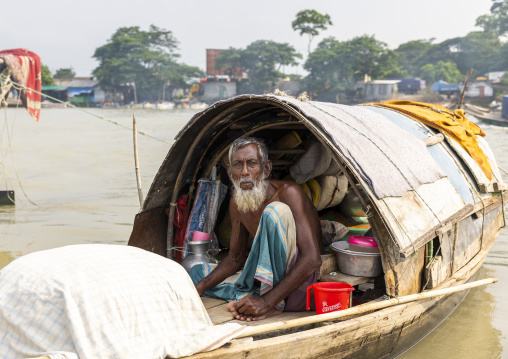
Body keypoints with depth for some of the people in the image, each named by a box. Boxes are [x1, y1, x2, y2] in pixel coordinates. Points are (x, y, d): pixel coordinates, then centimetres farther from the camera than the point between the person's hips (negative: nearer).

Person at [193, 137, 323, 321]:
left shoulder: (288, 193, -20)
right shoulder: (236, 203, 3)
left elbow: (312, 259, -28)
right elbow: (235, 259, 15)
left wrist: (266, 301, -32)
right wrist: (198, 289, -1)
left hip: (300, 292, -7)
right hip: (267, 279, 8)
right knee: (198, 272, 12)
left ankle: (273, 305, -26)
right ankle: (248, 299, -10)